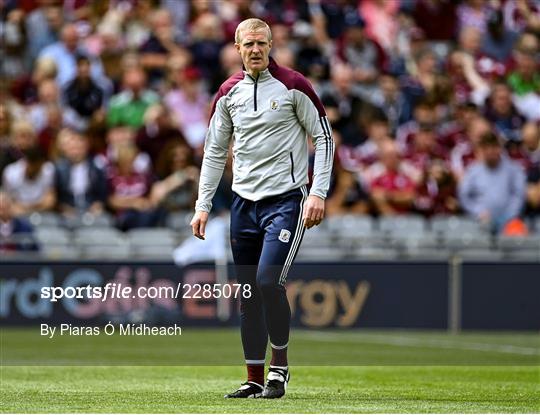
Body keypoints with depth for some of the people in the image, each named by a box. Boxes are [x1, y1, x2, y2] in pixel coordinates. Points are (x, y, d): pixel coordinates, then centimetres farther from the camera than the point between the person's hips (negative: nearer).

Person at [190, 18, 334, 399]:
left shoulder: (293, 85, -5)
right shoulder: (229, 92, 8)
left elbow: (324, 138, -2)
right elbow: (215, 150, 15)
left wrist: (318, 193, -10)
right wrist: (203, 205, 9)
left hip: (286, 200, -5)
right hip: (244, 203, 5)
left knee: (269, 282, -18)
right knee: (248, 294, 5)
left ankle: (280, 365, -1)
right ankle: (254, 379, 13)